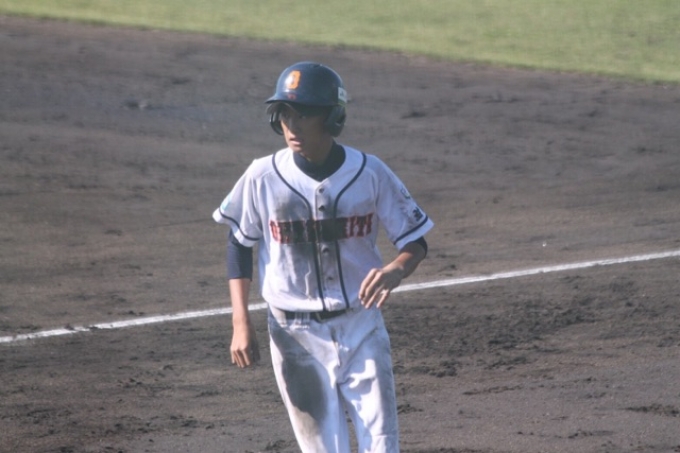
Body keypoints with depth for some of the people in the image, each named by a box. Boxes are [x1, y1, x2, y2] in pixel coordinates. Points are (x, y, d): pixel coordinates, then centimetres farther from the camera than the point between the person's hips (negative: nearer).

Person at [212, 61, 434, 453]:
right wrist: (241, 323, -2)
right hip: (295, 336, 0)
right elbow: (240, 245, 6)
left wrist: (397, 269, -25)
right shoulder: (263, 178, -7)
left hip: (361, 327, 0)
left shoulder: (370, 173, -8)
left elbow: (415, 241, -1)